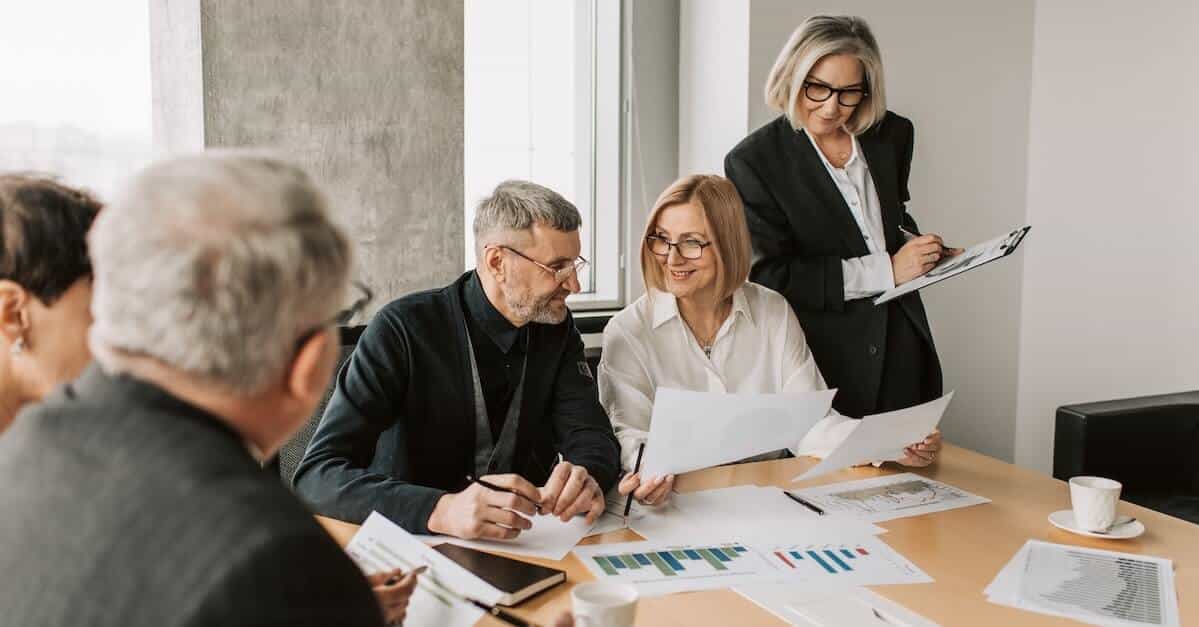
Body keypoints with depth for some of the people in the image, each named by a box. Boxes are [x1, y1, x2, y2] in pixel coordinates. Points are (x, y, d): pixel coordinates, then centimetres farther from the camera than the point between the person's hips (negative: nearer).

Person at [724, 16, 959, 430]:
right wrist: (886, 270, -18)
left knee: (914, 458, 8)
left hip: (903, 351, 5)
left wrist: (922, 248, 0)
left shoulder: (892, 135, 5)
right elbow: (770, 276, -16)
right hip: (828, 364, -4)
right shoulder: (753, 161, -11)